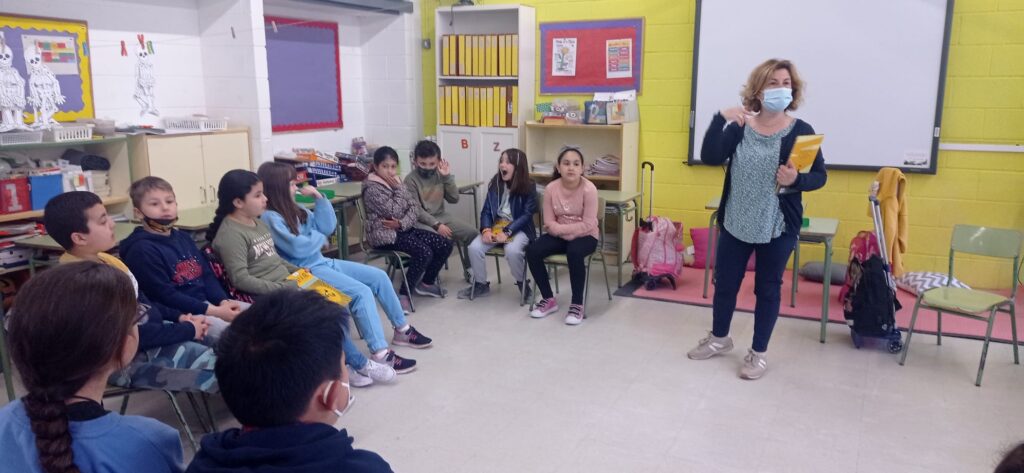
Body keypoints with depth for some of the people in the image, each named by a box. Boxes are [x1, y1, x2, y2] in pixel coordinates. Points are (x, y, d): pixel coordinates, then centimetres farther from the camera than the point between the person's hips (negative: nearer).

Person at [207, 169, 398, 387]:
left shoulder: (258, 223, 15)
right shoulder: (230, 234, -13)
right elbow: (240, 280, -21)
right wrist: (283, 288, -23)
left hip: (287, 287, 9)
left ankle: (346, 365, -2)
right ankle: (359, 364, -1)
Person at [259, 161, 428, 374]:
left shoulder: (294, 209, 12)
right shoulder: (269, 218, -15)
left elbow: (328, 227, 10)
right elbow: (297, 247, -23)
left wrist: (319, 197, 0)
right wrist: (319, 237, -4)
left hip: (323, 262, 10)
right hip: (306, 272, -10)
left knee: (379, 276, 5)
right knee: (361, 292, -26)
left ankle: (402, 330, 19)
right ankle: (380, 355, -25)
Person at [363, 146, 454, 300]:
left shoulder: (396, 182, 12)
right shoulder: (372, 188, -13)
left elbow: (414, 206, 4)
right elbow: (395, 211, -20)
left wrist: (402, 223, -15)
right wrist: (399, 189, -10)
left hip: (405, 229, 8)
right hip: (385, 234, -8)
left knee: (445, 245, -3)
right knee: (424, 252, -29)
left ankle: (426, 282, 15)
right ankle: (404, 294, -16)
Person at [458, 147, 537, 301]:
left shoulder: (528, 187, -8)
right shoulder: (495, 185, 5)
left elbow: (527, 214, -12)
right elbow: (486, 211, 5)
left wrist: (507, 232, -22)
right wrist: (486, 229, -15)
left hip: (519, 228, -4)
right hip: (496, 226, 4)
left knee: (512, 250, -36)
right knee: (474, 248, -20)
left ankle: (523, 283, -7)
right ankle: (481, 284, 3)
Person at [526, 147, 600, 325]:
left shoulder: (589, 189, -17)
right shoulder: (551, 189, -8)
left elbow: (588, 225, -19)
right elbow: (549, 224, -5)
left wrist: (560, 228, -19)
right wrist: (567, 232, -20)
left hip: (585, 236, -4)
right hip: (559, 236, 4)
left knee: (574, 252, -36)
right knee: (532, 251, -19)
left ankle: (577, 305, -18)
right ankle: (549, 299, -1)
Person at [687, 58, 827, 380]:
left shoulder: (800, 131, -7)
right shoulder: (739, 127, -2)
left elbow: (819, 176, -5)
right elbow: (710, 157, -15)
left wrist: (796, 181, -26)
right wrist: (721, 119, -24)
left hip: (778, 227, -2)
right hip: (735, 223, 2)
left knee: (768, 288, 10)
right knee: (725, 282, 14)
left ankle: (758, 352, 27)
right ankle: (719, 338, 38)